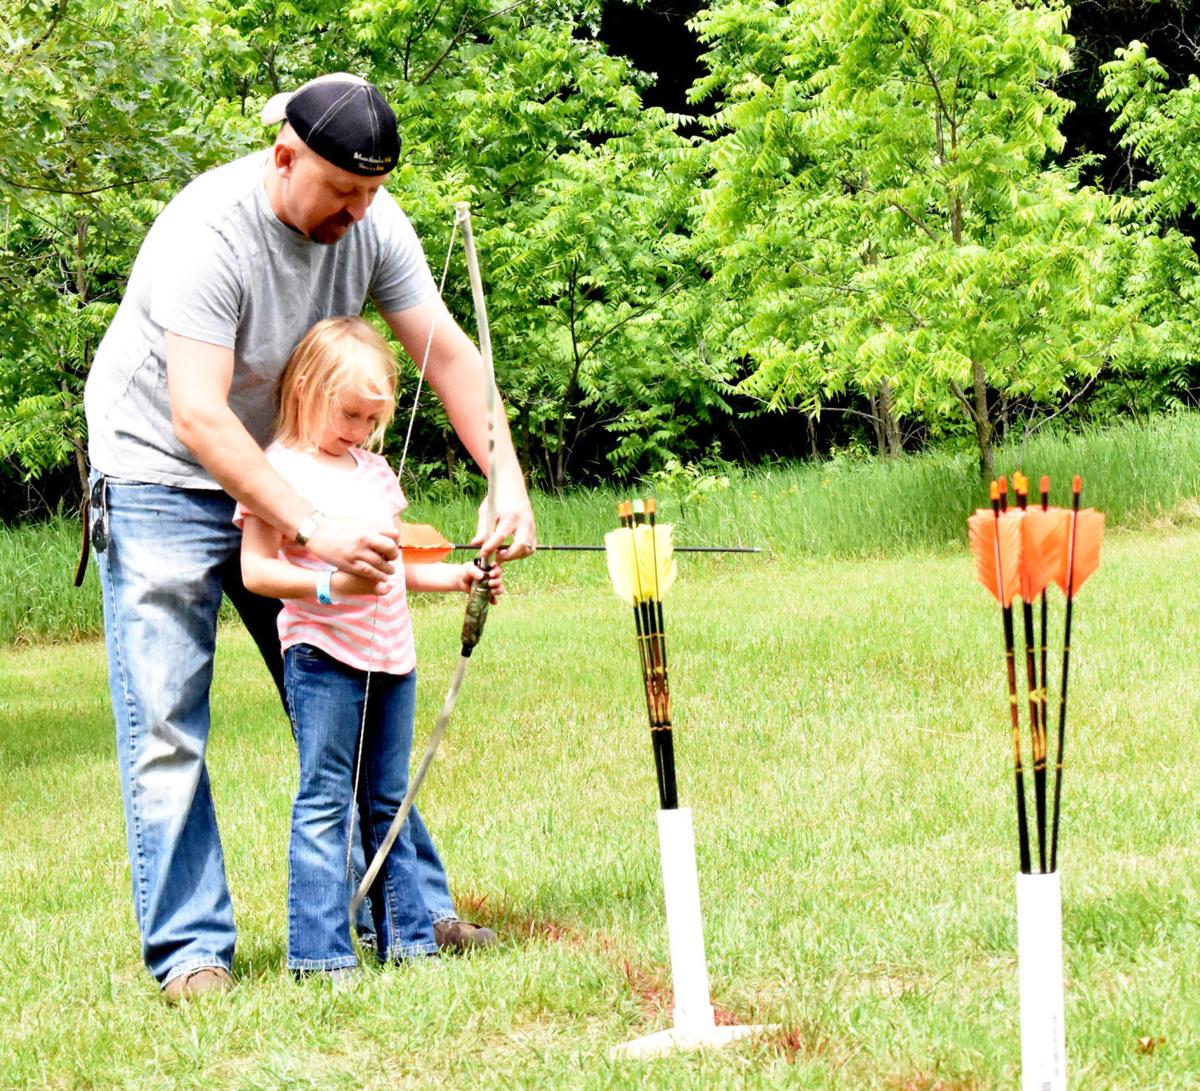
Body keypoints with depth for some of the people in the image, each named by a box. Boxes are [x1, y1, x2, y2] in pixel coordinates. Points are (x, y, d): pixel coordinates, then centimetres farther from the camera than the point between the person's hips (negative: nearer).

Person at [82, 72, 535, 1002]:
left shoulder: (372, 223, -11)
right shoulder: (208, 234, -30)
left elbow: (446, 352, -7)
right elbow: (198, 417, -36)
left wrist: (508, 482, -20)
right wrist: (313, 531, -42)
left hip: (285, 471, 6)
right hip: (163, 475, -6)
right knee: (166, 725, -9)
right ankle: (191, 949, -5)